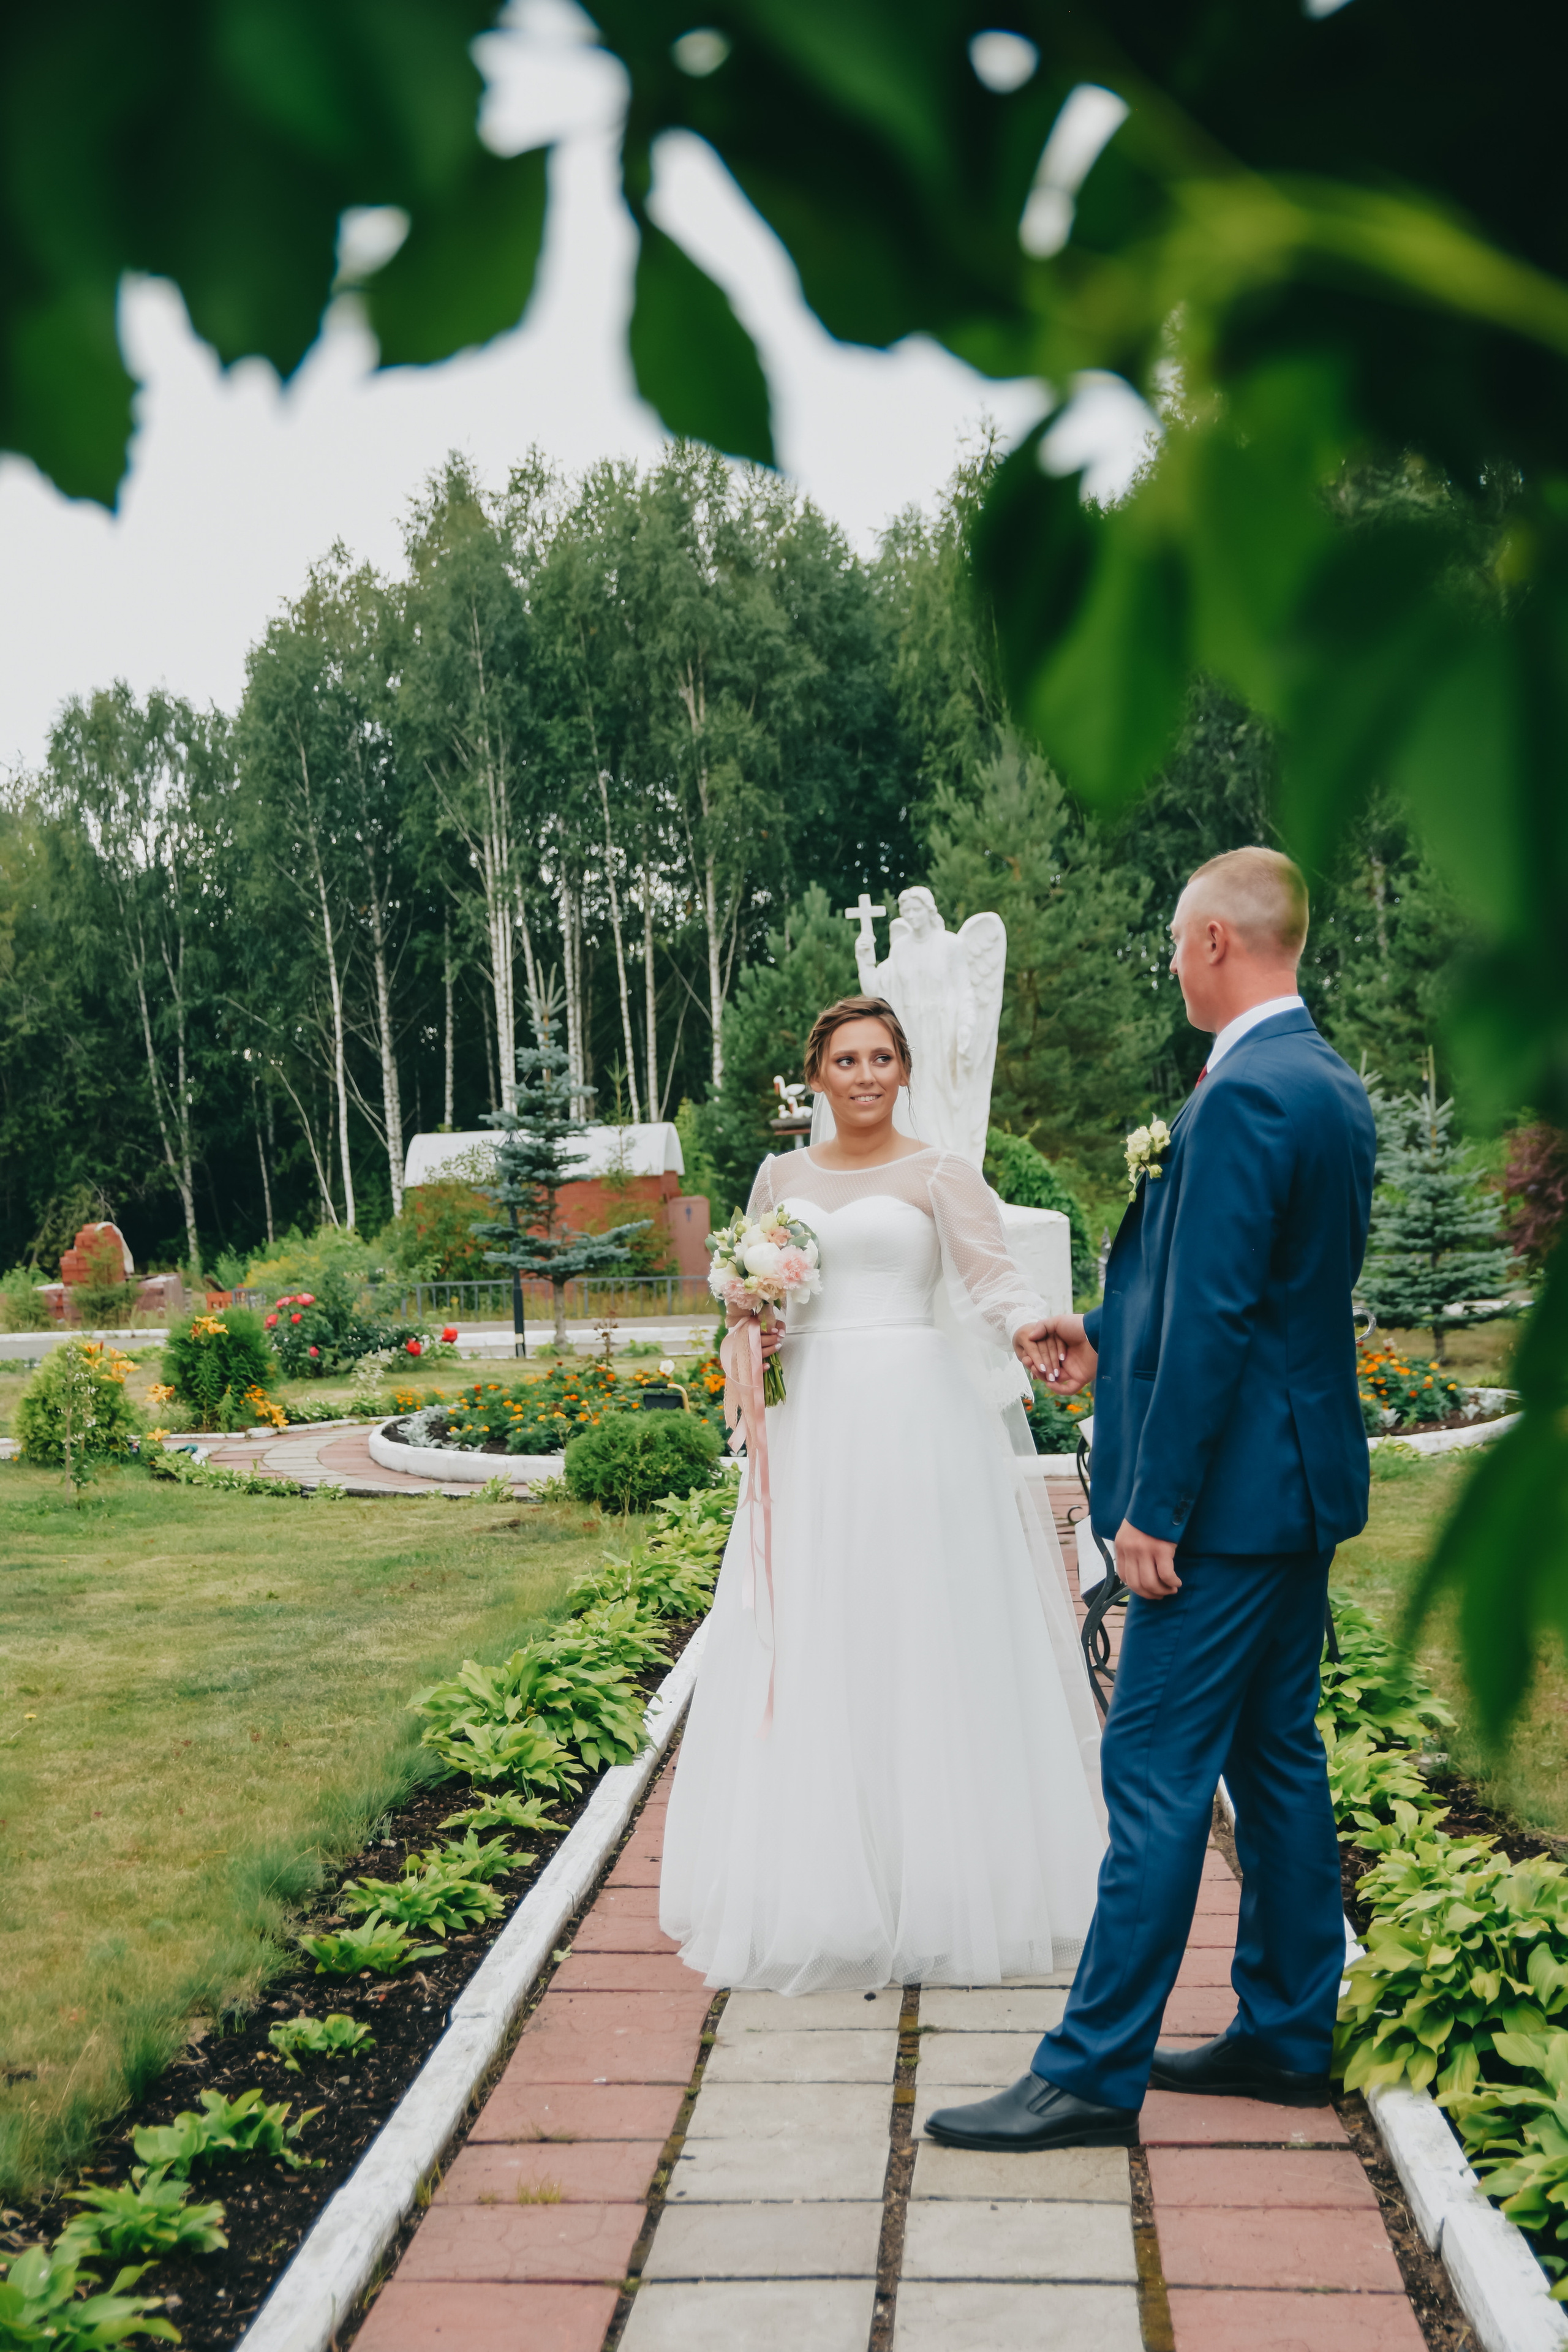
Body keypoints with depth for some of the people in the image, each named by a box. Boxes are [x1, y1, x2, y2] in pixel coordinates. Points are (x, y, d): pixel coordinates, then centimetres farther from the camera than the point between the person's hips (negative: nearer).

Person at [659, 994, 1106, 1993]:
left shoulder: (940, 1174, 1)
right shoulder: (781, 1177, 14)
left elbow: (992, 1276, -13)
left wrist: (1032, 1327, -34)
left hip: (917, 1422, -4)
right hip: (813, 1425, 4)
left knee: (924, 1637, -1)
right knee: (810, 1647, 5)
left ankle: (940, 1874, 11)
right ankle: (822, 1880, 15)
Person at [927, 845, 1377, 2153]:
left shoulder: (1242, 1096, -20)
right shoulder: (1334, 1089, 12)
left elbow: (1216, 1317, -23)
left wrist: (1155, 1506, -19)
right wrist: (1112, 1345, 20)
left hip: (1232, 1494, -10)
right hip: (1305, 1482, 10)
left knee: (1157, 1776, -4)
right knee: (1278, 1757, 16)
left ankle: (1094, 2073, 5)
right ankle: (1288, 2032, 28)